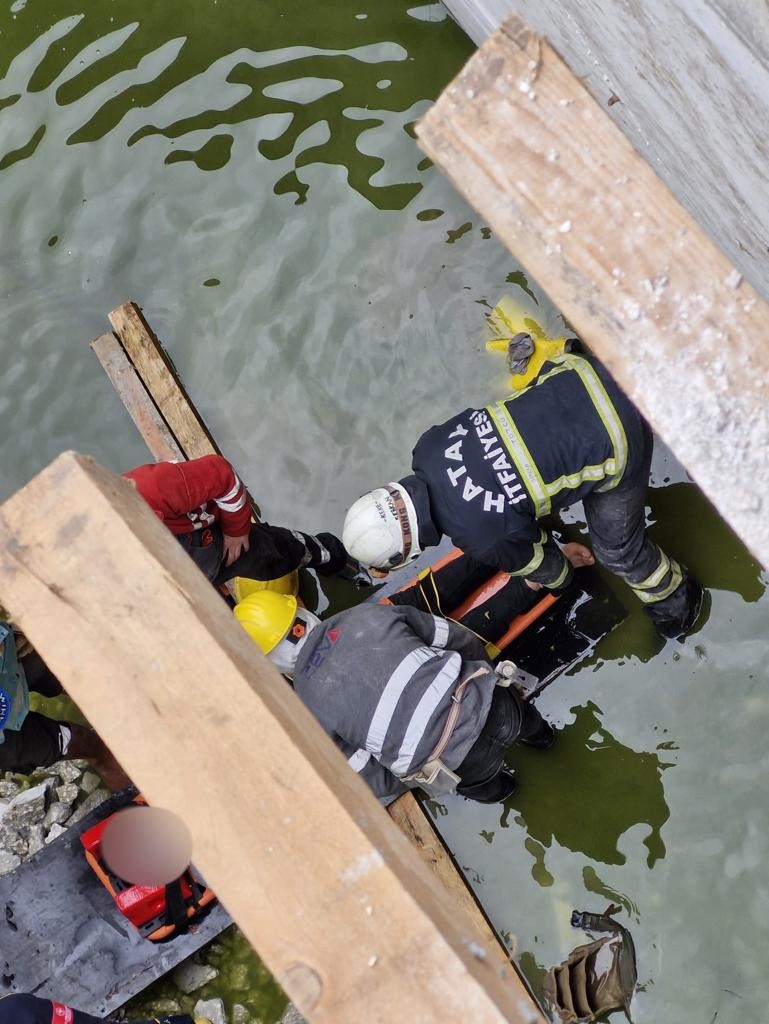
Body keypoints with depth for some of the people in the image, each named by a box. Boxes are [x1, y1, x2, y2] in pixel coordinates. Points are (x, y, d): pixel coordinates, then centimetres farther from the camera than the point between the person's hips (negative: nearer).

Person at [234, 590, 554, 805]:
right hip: (484, 697, 4)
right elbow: (462, 641, 13)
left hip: (461, 765, -4)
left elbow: (376, 784, 2)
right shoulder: (366, 613, 4)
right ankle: (535, 732, 63)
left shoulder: (307, 709, -3)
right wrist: (482, 675, 33)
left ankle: (490, 787, 46)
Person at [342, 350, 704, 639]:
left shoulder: (479, 537, -21)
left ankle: (677, 601, 40)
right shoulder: (429, 447, -5)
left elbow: (535, 562, 4)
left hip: (617, 449, -4)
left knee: (618, 547, 15)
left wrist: (560, 574, 28)